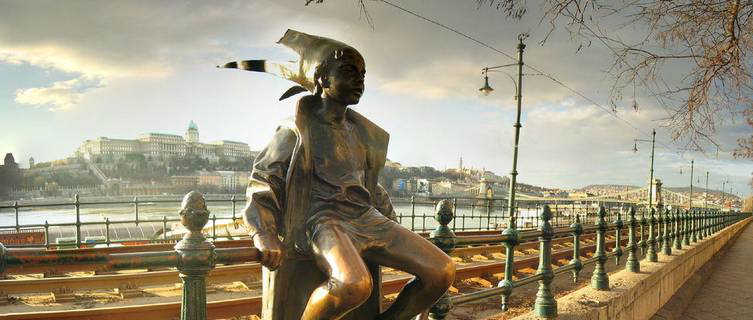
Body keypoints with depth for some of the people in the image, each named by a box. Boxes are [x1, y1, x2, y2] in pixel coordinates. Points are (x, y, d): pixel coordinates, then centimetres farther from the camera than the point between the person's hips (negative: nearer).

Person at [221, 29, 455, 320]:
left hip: (368, 219, 6)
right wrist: (265, 238, -17)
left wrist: (395, 232, 26)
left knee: (442, 271, -11)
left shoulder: (360, 132, 21)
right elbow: (261, 183, -2)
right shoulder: (296, 129, 3)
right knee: (353, 284, -38)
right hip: (322, 220, -6)